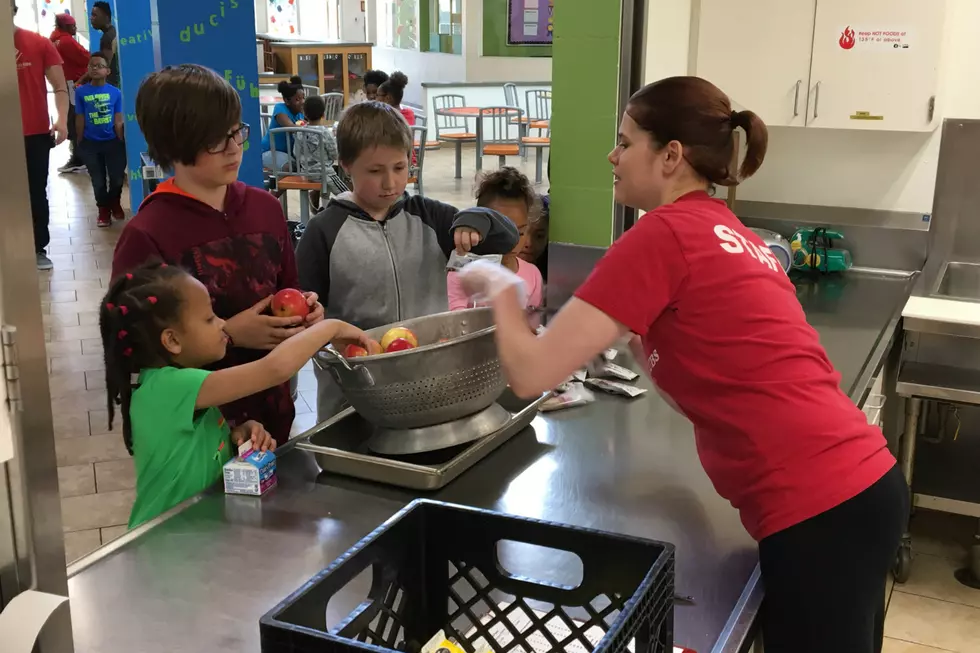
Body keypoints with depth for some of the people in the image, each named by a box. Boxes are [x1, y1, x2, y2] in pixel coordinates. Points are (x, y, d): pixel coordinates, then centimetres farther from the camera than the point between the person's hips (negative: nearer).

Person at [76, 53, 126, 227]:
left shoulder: (115, 92, -6)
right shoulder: (81, 92, -6)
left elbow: (118, 120, -2)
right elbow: (80, 120, -2)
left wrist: (121, 142, 0)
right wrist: (80, 144, 1)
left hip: (112, 142, 0)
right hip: (90, 144, 0)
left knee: (117, 177, 7)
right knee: (98, 180, 12)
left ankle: (115, 204, 35)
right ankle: (103, 209, 32)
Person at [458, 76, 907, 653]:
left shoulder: (663, 234, -12)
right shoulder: (731, 235, 14)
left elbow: (532, 373, -13)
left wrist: (501, 286, 5)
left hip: (818, 511, -9)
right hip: (864, 483, 9)